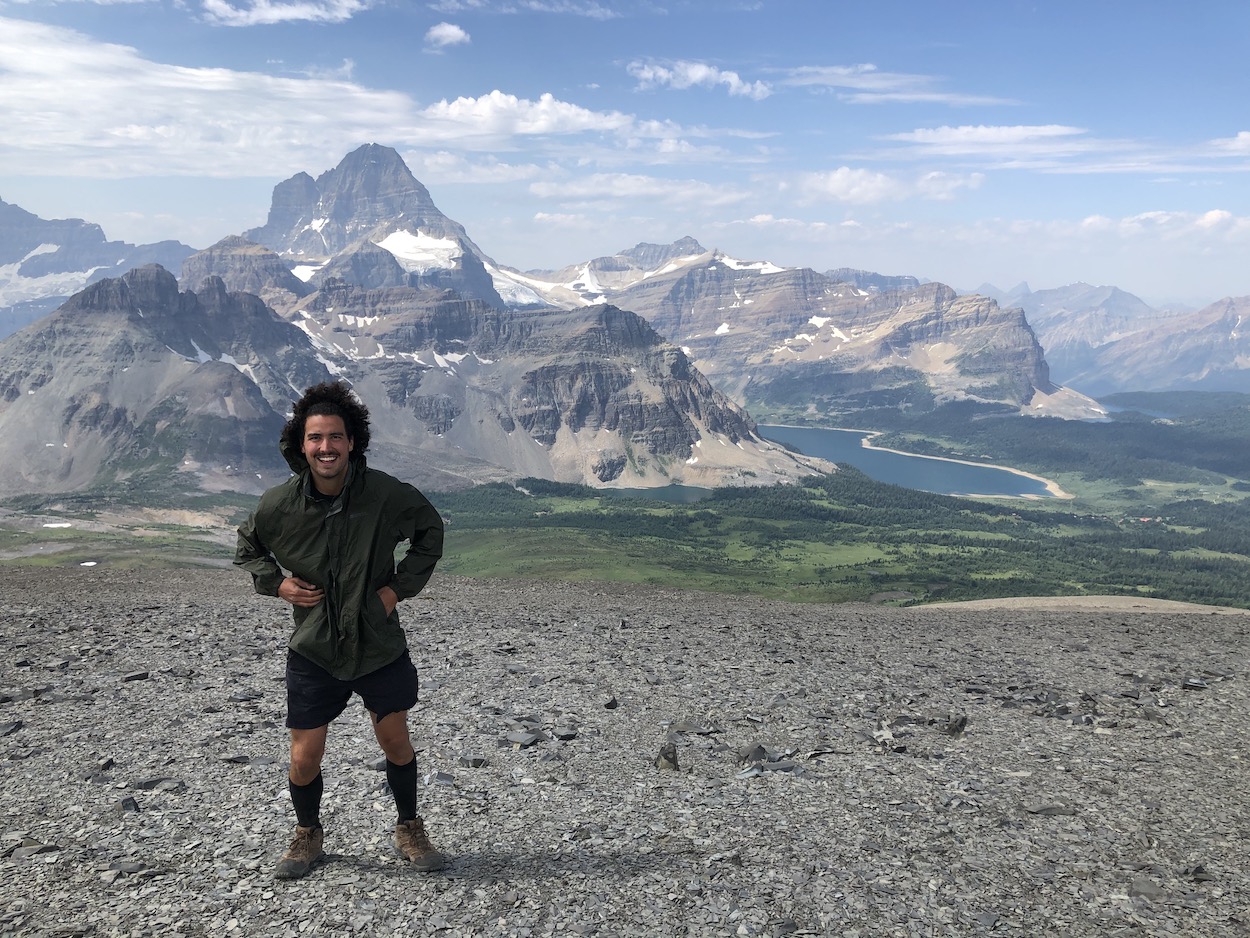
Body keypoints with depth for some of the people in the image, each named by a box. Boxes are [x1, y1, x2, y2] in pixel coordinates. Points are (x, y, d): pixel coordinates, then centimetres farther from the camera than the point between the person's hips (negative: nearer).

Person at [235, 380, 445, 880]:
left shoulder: (388, 494, -17)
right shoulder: (278, 505, -12)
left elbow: (431, 531, 3)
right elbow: (247, 547, 11)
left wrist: (401, 585, -7)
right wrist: (276, 583, -6)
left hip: (380, 646, 0)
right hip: (313, 651, 1)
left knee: (396, 744, 10)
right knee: (304, 759, 6)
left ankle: (409, 830, 35)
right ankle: (308, 835, 36)